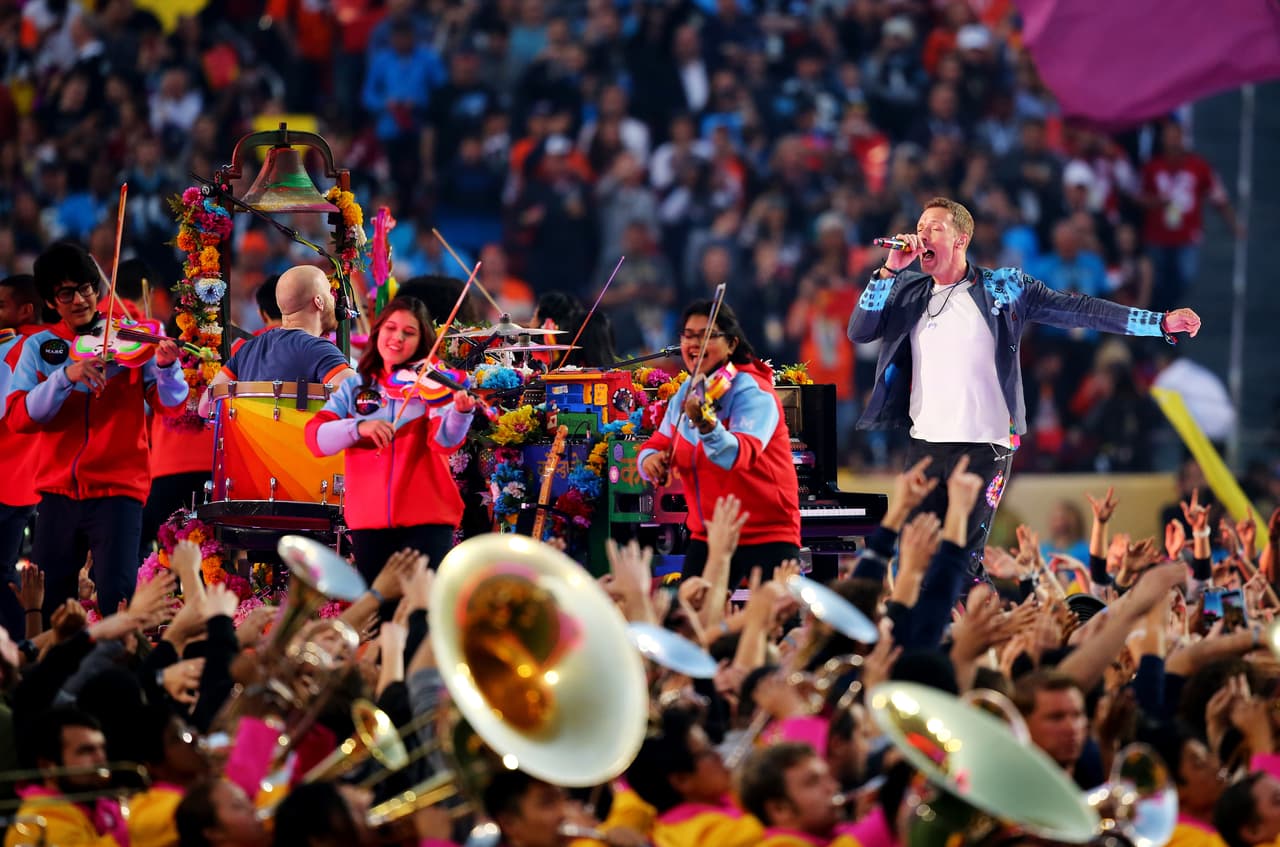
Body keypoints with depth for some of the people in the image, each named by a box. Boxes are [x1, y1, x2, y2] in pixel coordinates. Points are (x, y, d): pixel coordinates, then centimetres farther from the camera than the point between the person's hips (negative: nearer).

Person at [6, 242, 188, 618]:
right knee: (47, 601, 2)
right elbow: (19, 417, -5)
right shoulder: (39, 347, 7)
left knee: (116, 599, -16)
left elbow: (169, 402, -8)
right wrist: (66, 376, -19)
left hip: (118, 488, -3)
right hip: (58, 490, 3)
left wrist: (165, 366, -29)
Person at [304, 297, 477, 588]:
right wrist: (358, 428, -22)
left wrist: (460, 412, -37)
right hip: (369, 521, 3)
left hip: (426, 519, -3)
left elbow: (445, 440, -16)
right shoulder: (355, 388, 9)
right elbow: (316, 438, -3)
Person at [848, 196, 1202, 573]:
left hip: (984, 447, -4)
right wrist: (889, 270, -6)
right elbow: (859, 331, 4)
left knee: (963, 558, -8)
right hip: (925, 445, 4)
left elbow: (1076, 310, 0)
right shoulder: (908, 292, 12)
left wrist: (1161, 323, -6)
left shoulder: (1002, 287, 2)